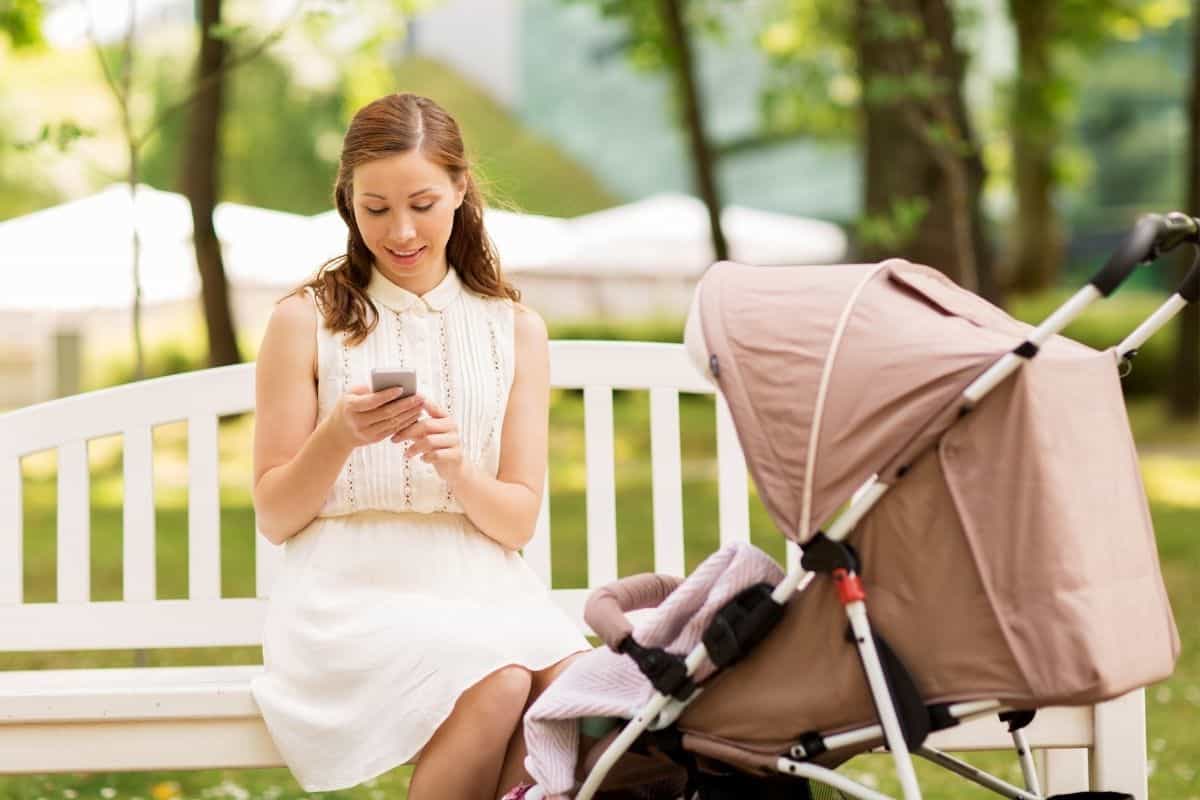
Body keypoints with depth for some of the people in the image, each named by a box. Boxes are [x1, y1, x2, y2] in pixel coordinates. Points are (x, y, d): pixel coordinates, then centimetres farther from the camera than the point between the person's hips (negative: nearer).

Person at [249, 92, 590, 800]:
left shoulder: (516, 330, 12)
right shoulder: (306, 321, 4)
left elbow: (518, 521, 8)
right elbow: (274, 518, 5)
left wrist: (456, 468, -13)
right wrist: (339, 437, -14)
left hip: (479, 583, 3)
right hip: (353, 586, -2)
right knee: (496, 682, -33)